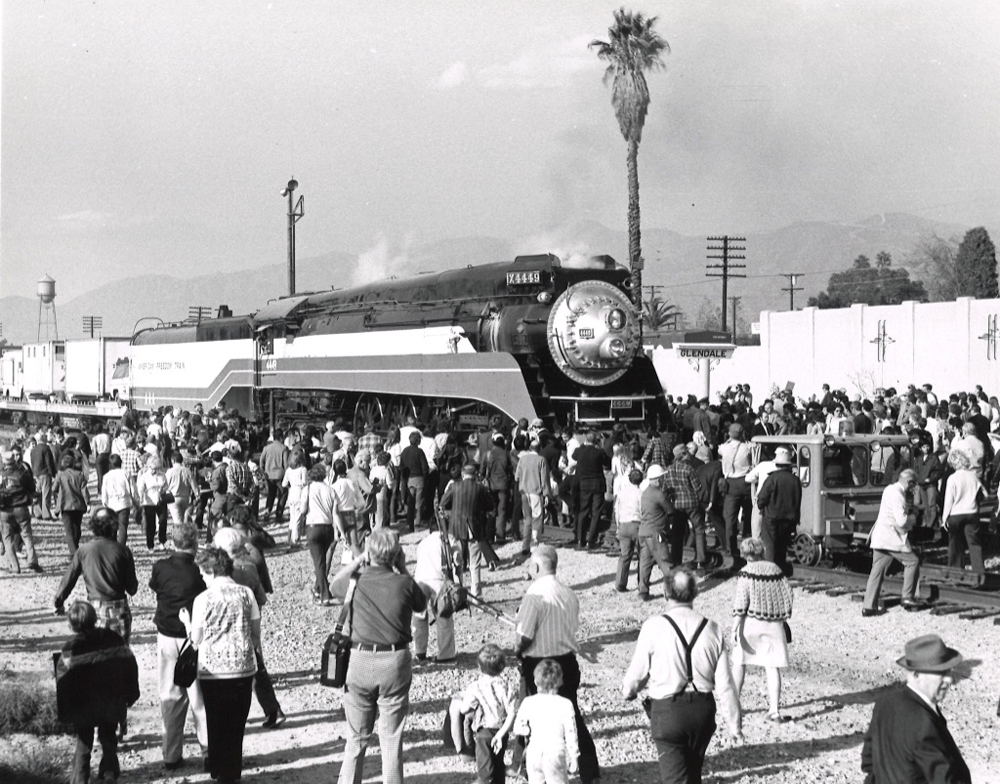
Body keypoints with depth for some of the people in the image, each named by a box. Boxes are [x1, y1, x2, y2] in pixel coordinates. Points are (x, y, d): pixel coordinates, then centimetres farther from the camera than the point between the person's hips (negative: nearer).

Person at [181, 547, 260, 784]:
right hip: (243, 667, 2)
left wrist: (186, 621, 15)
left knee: (217, 723, 12)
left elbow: (196, 640, -2)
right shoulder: (246, 593, -2)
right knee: (236, 723, 10)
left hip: (213, 670, -2)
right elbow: (256, 634, 2)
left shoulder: (203, 599, -8)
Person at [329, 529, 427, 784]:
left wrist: (358, 560, 9)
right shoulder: (404, 583, -10)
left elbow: (335, 583, 16)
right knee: (392, 738, 7)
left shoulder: (356, 582, -7)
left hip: (360, 661, 1)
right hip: (395, 661, -1)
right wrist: (403, 570, 7)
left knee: (356, 737, 14)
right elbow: (421, 605, 11)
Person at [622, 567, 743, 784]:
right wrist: (734, 723, 9)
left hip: (667, 710, -4)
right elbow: (725, 684, -2)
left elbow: (638, 671, -4)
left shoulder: (654, 627, -13)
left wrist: (628, 690, 19)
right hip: (703, 709, 4)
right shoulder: (712, 629, -4)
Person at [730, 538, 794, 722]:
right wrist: (782, 621, 15)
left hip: (750, 624, -3)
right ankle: (775, 710, -1)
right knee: (773, 667, 4)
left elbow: (740, 603, -13)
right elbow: (787, 598, 6)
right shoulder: (776, 570, 3)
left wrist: (734, 629, -11)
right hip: (773, 624, 3)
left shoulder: (746, 573, -9)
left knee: (739, 663, 14)